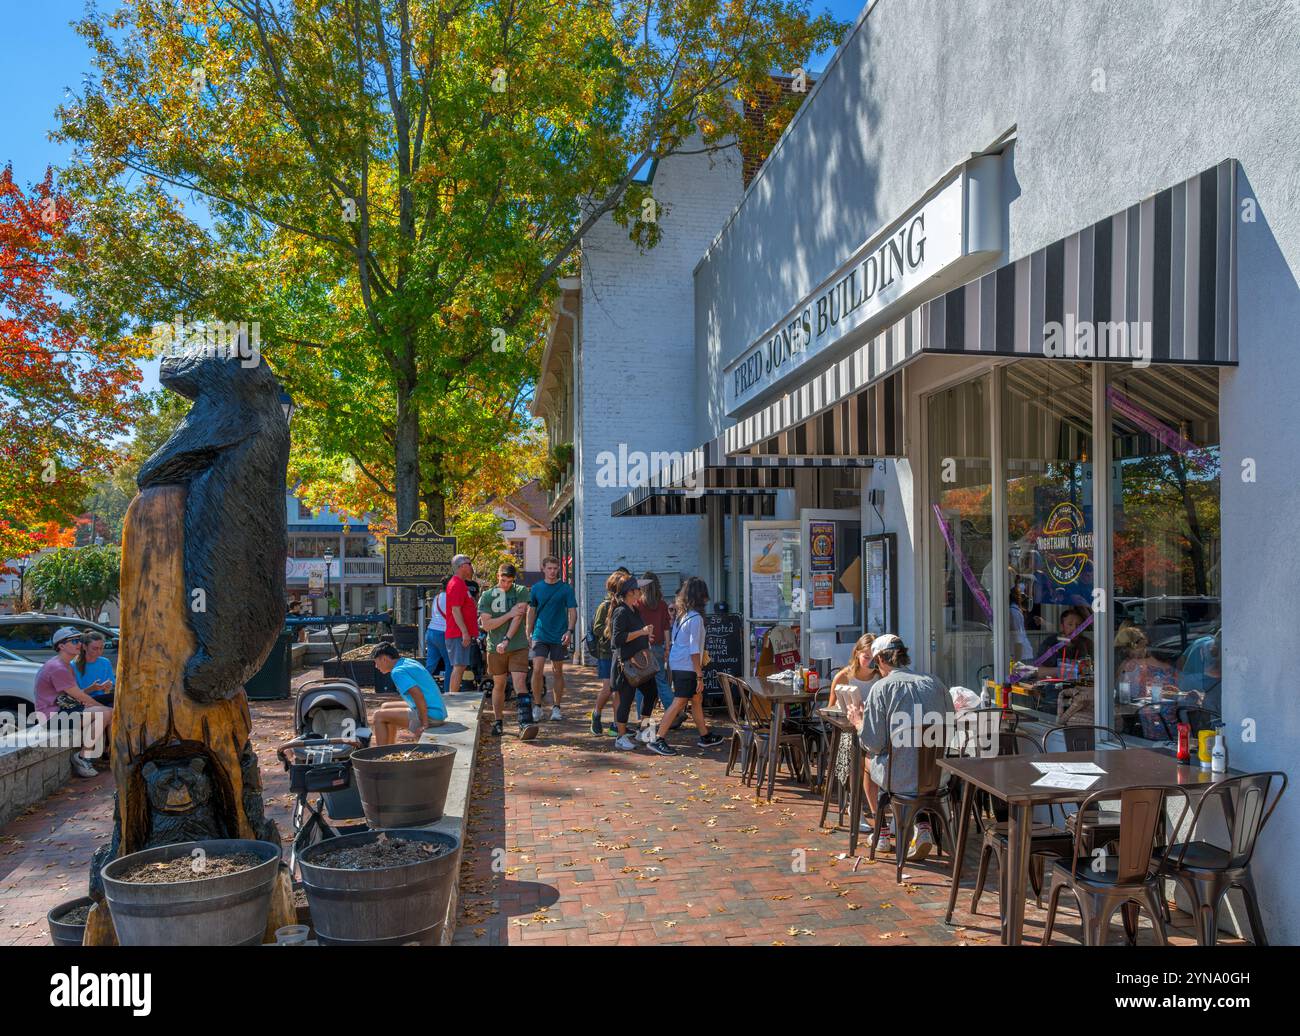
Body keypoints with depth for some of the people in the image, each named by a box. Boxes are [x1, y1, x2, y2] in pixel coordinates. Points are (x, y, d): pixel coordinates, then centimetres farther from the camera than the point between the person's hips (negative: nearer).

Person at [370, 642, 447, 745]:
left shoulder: (398, 672, -14)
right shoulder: (409, 662, 15)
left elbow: (418, 695, -26)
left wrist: (424, 724, -22)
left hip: (430, 715, -10)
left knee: (378, 716, -5)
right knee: (385, 707, 22)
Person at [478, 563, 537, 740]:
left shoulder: (521, 592, 1)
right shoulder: (487, 596, 4)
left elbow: (519, 617, -9)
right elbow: (486, 624, -4)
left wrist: (506, 641, -16)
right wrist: (509, 614, -13)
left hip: (518, 646, -2)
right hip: (495, 647, 2)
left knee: (519, 682, -13)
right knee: (499, 685, 11)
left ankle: (525, 724, -22)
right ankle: (497, 722, 25)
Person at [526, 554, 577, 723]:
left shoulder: (566, 588, 0)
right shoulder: (536, 588, 5)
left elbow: (572, 611, -1)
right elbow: (532, 611, 14)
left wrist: (569, 631, -15)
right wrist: (529, 633, 11)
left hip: (559, 637, -1)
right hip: (540, 635, 1)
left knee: (557, 672, 6)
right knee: (537, 670, -10)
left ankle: (556, 708, 17)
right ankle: (537, 706, 1)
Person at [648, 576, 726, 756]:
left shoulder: (680, 614, 7)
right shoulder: (696, 618, -17)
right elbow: (694, 651, -18)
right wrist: (700, 676, -14)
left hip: (676, 664, 9)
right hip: (686, 667, -9)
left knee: (697, 699, 18)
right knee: (679, 702, -6)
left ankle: (705, 736, 28)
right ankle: (659, 740, -5)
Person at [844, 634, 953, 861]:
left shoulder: (882, 687, -9)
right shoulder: (934, 683, 5)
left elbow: (873, 744, -9)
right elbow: (948, 733, 12)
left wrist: (858, 721, 10)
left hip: (902, 778, -4)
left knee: (869, 761, 28)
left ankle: (883, 833, 34)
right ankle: (922, 826, 17)